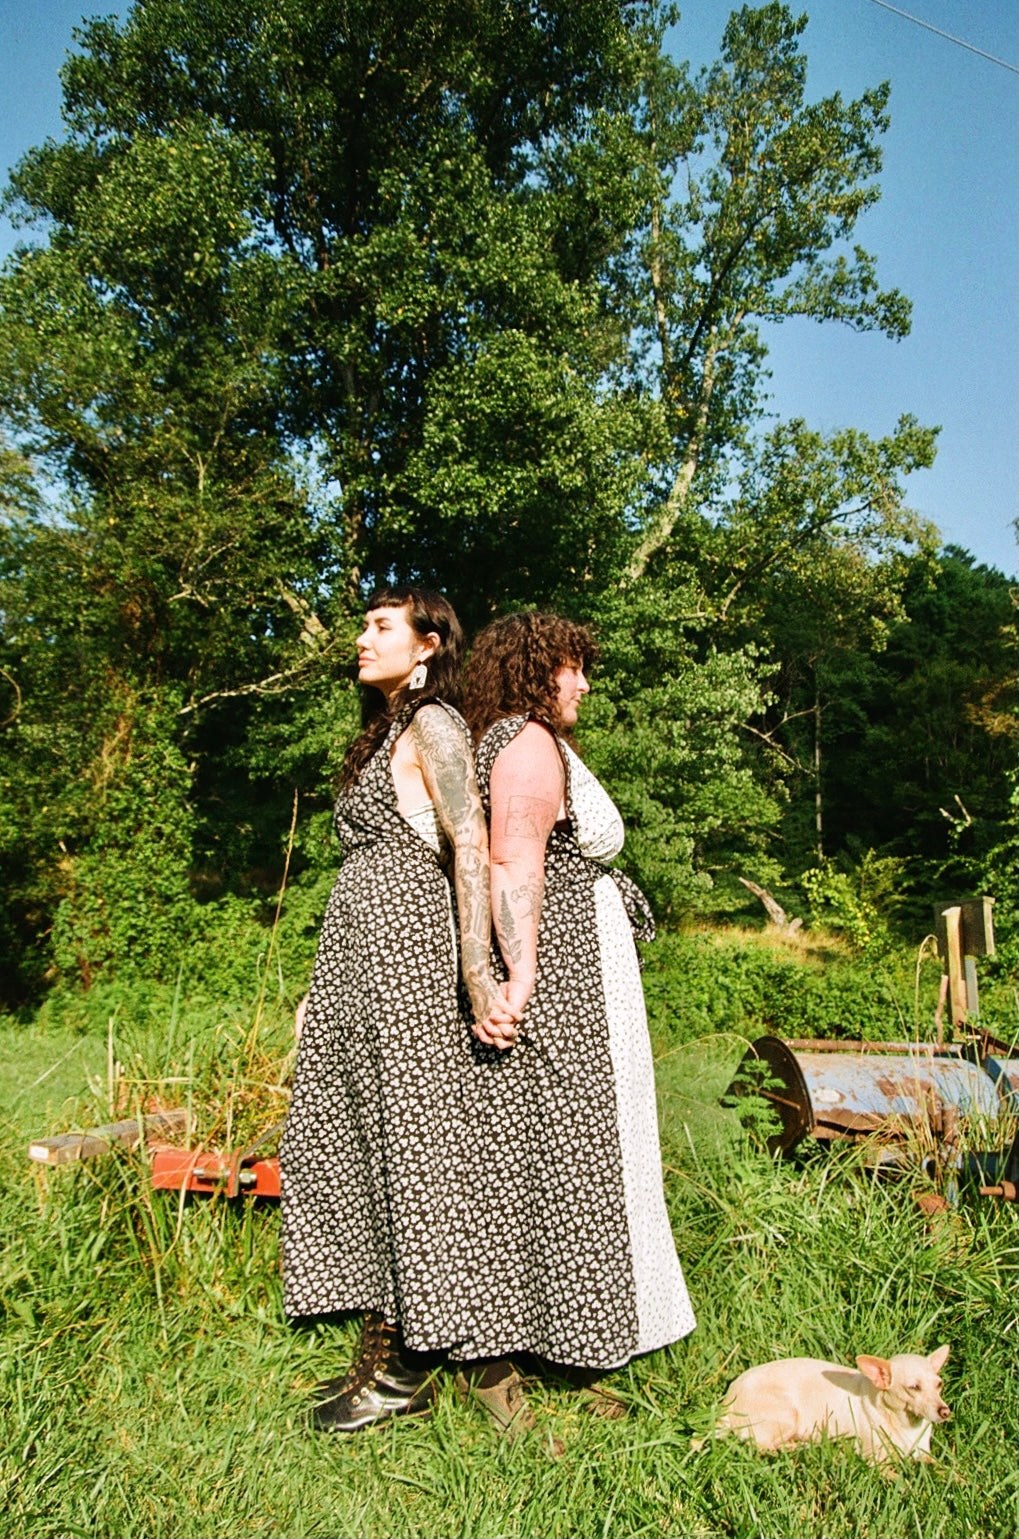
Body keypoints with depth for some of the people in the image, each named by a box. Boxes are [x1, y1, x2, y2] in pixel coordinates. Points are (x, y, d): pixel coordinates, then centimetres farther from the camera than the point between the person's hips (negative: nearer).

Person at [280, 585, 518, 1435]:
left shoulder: (434, 722, -5)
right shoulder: (383, 732, 21)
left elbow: (472, 849, -16)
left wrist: (478, 978, -23)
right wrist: (319, 988, 20)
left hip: (403, 945, -9)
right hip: (352, 949, 9)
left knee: (404, 1132, -2)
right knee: (335, 1133, 9)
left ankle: (411, 1368, 13)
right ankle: (381, 1345, 22)